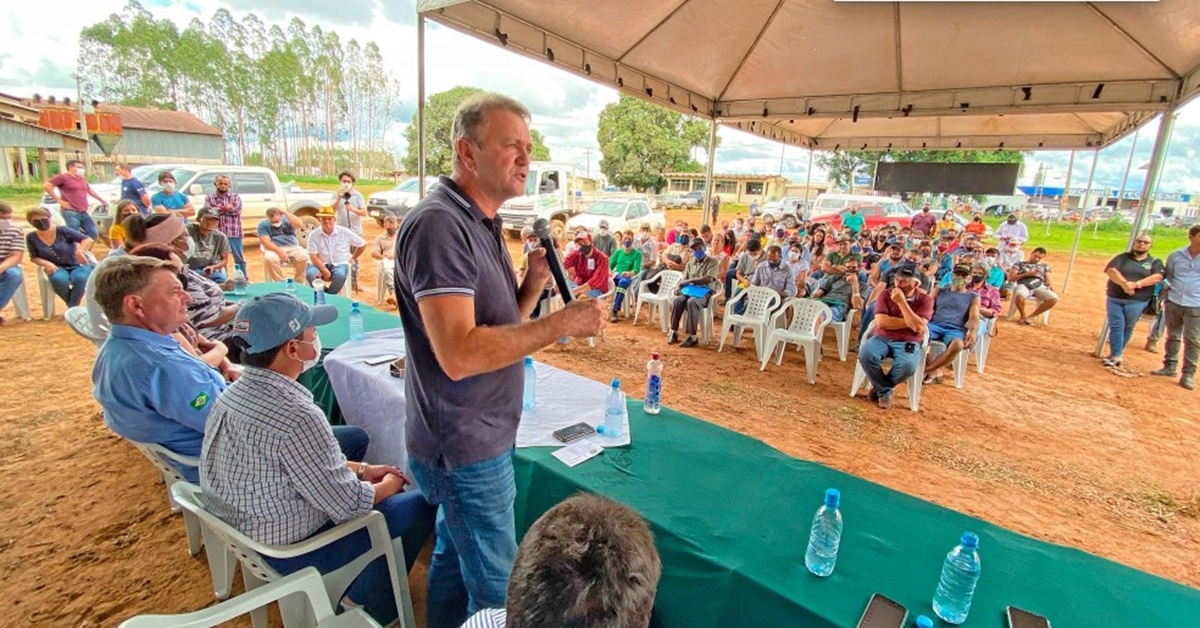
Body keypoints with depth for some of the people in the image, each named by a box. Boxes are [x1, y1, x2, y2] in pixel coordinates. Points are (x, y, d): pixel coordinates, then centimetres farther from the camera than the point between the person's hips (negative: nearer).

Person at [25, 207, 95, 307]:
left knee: (80, 278, -37)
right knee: (58, 279, -35)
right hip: (57, 268, 2)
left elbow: (88, 240, -16)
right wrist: (46, 263, -16)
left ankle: (72, 308, -19)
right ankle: (73, 307, -11)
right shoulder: (31, 237, 0)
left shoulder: (62, 231, -10)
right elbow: (34, 258, 7)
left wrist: (80, 251, -36)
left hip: (78, 265, -2)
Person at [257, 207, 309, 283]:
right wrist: (279, 251, -25)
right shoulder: (263, 224, 4)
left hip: (292, 247, 1)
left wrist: (285, 212, -13)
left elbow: (299, 224, -16)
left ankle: (298, 283, -20)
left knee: (303, 256, -31)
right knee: (270, 259, -36)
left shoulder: (287, 219, 8)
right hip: (274, 249, -1)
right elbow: (266, 243, -8)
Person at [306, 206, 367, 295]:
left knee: (340, 275, -36)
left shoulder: (344, 232, -2)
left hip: (340, 264, -1)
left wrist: (353, 258, 11)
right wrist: (325, 271, -22)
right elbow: (313, 257, -9)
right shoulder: (313, 235, -3)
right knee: (310, 274, -32)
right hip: (321, 264, 1)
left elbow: (363, 244, 9)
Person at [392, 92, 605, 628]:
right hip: (465, 448, -9)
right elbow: (459, 353, -29)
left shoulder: (481, 222, 10)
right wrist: (562, 323, -26)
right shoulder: (438, 225, -21)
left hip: (478, 438, 9)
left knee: (453, 558, 25)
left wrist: (534, 281, -5)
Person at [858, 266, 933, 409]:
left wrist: (902, 302, -19)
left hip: (908, 343, -1)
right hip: (882, 338, 1)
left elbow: (918, 327, -17)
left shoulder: (925, 300, -2)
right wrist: (909, 323, -13)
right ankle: (885, 391, -6)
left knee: (908, 365, -35)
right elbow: (881, 322, -11)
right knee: (865, 354, -32)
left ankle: (881, 387, -2)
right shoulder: (885, 294, 1)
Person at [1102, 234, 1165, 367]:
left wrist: (1136, 284, -23)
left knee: (1127, 328, 5)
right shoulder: (1123, 257, 7)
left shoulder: (1155, 262, 9)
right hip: (1115, 298, 0)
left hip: (1136, 302, 0)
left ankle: (1116, 352, 19)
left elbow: (1157, 277, -8)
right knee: (1116, 327, -3)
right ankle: (1116, 355, 4)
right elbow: (1111, 270, -9)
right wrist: (1124, 283, -26)